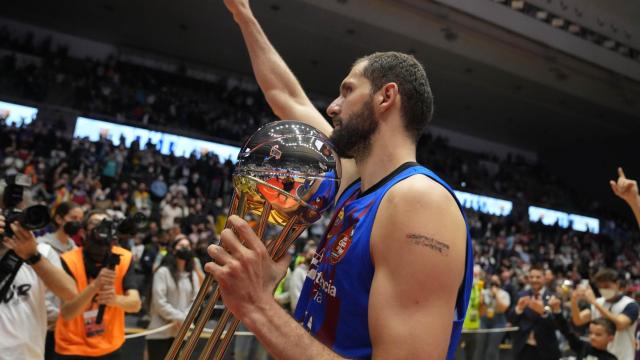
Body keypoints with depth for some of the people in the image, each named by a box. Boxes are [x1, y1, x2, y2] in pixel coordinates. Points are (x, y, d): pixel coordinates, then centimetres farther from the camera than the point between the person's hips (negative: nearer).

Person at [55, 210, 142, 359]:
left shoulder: (123, 258, -8)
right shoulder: (69, 260, -16)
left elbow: (135, 304, -18)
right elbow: (66, 314, -23)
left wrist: (116, 299, -40)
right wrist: (95, 286, -39)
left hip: (110, 348, 3)